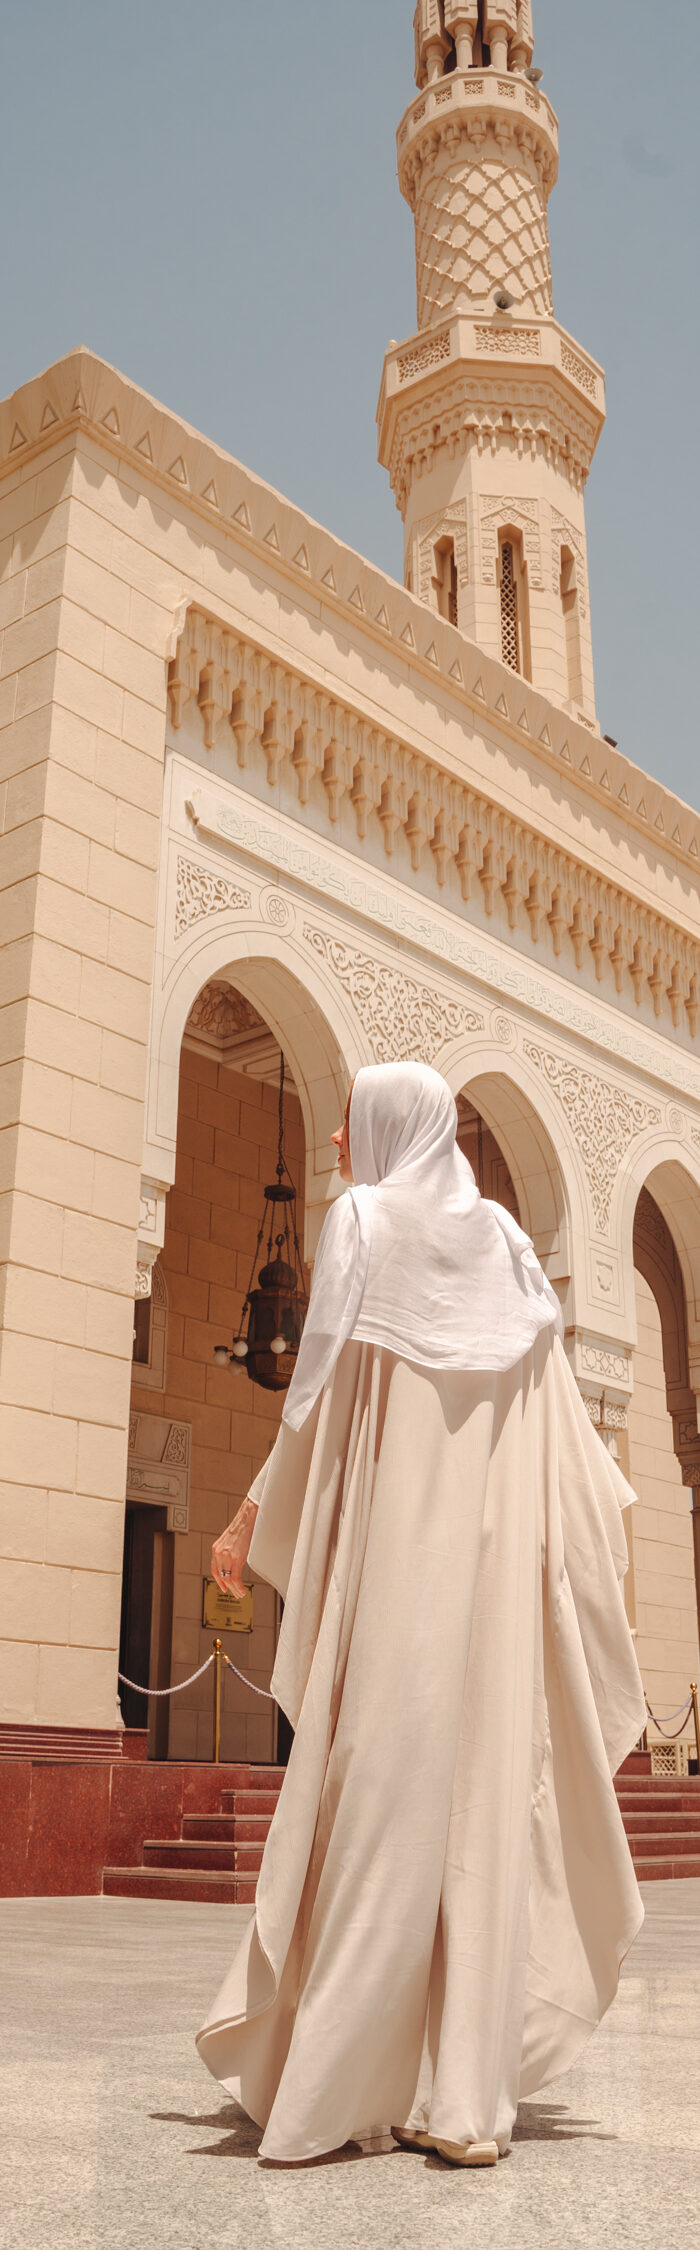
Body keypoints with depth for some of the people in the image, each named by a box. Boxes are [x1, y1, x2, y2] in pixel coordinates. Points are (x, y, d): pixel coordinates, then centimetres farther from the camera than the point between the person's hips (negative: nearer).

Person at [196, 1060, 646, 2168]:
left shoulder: (362, 1219, 1)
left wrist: (249, 1523, 1)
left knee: (382, 1777, -4)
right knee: (481, 1784, 3)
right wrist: (601, 1502, 21)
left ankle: (343, 2080, 0)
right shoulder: (503, 1238, 14)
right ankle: (467, 2092, 4)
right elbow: (555, 1405, 11)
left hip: (391, 1538, -4)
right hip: (489, 1548, 4)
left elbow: (321, 1383, -6)